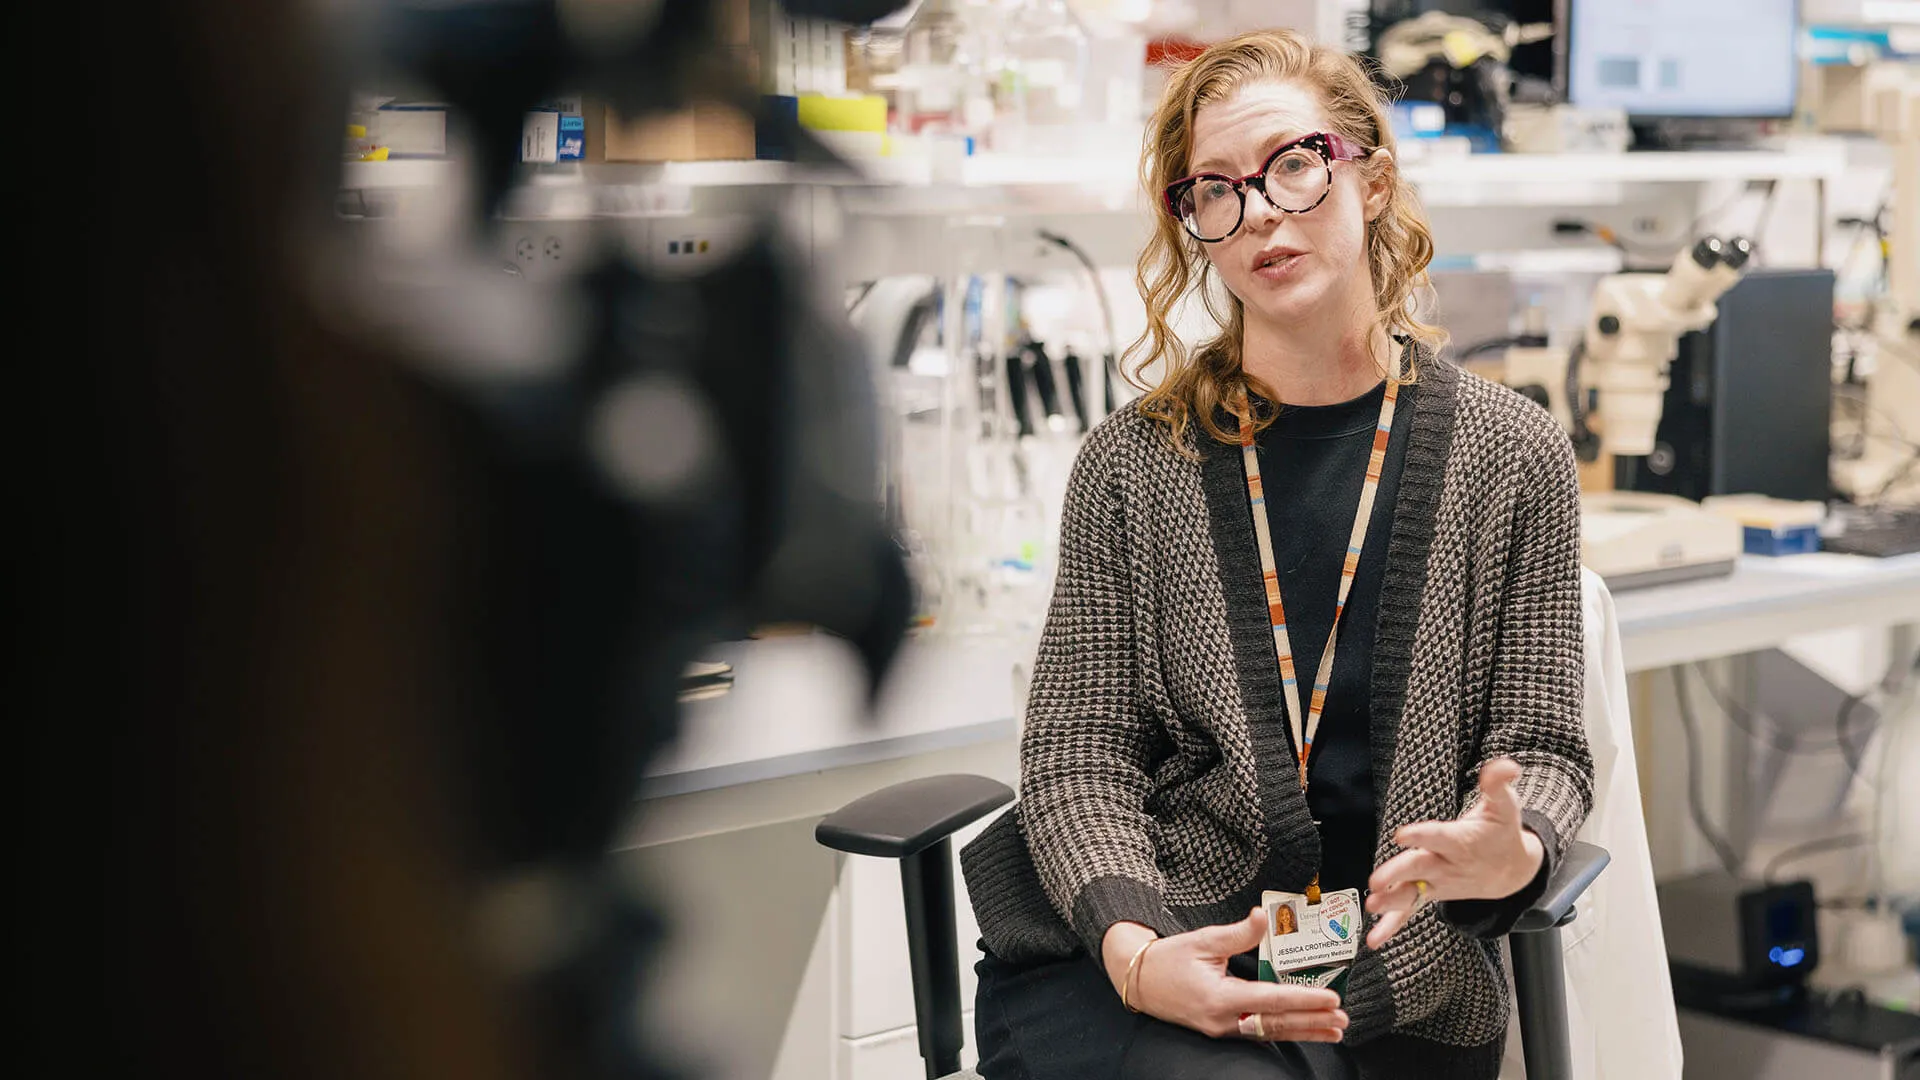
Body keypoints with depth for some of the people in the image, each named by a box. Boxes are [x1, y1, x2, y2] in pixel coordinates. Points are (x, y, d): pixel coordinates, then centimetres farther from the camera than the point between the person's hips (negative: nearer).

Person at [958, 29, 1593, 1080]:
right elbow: (1078, 752, 1)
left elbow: (1541, 747, 7)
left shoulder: (1507, 454, 5)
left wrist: (1510, 854, -18)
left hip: (1395, 982, 1)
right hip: (1143, 956, 0)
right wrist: (1134, 950, -19)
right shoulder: (1133, 466, 5)